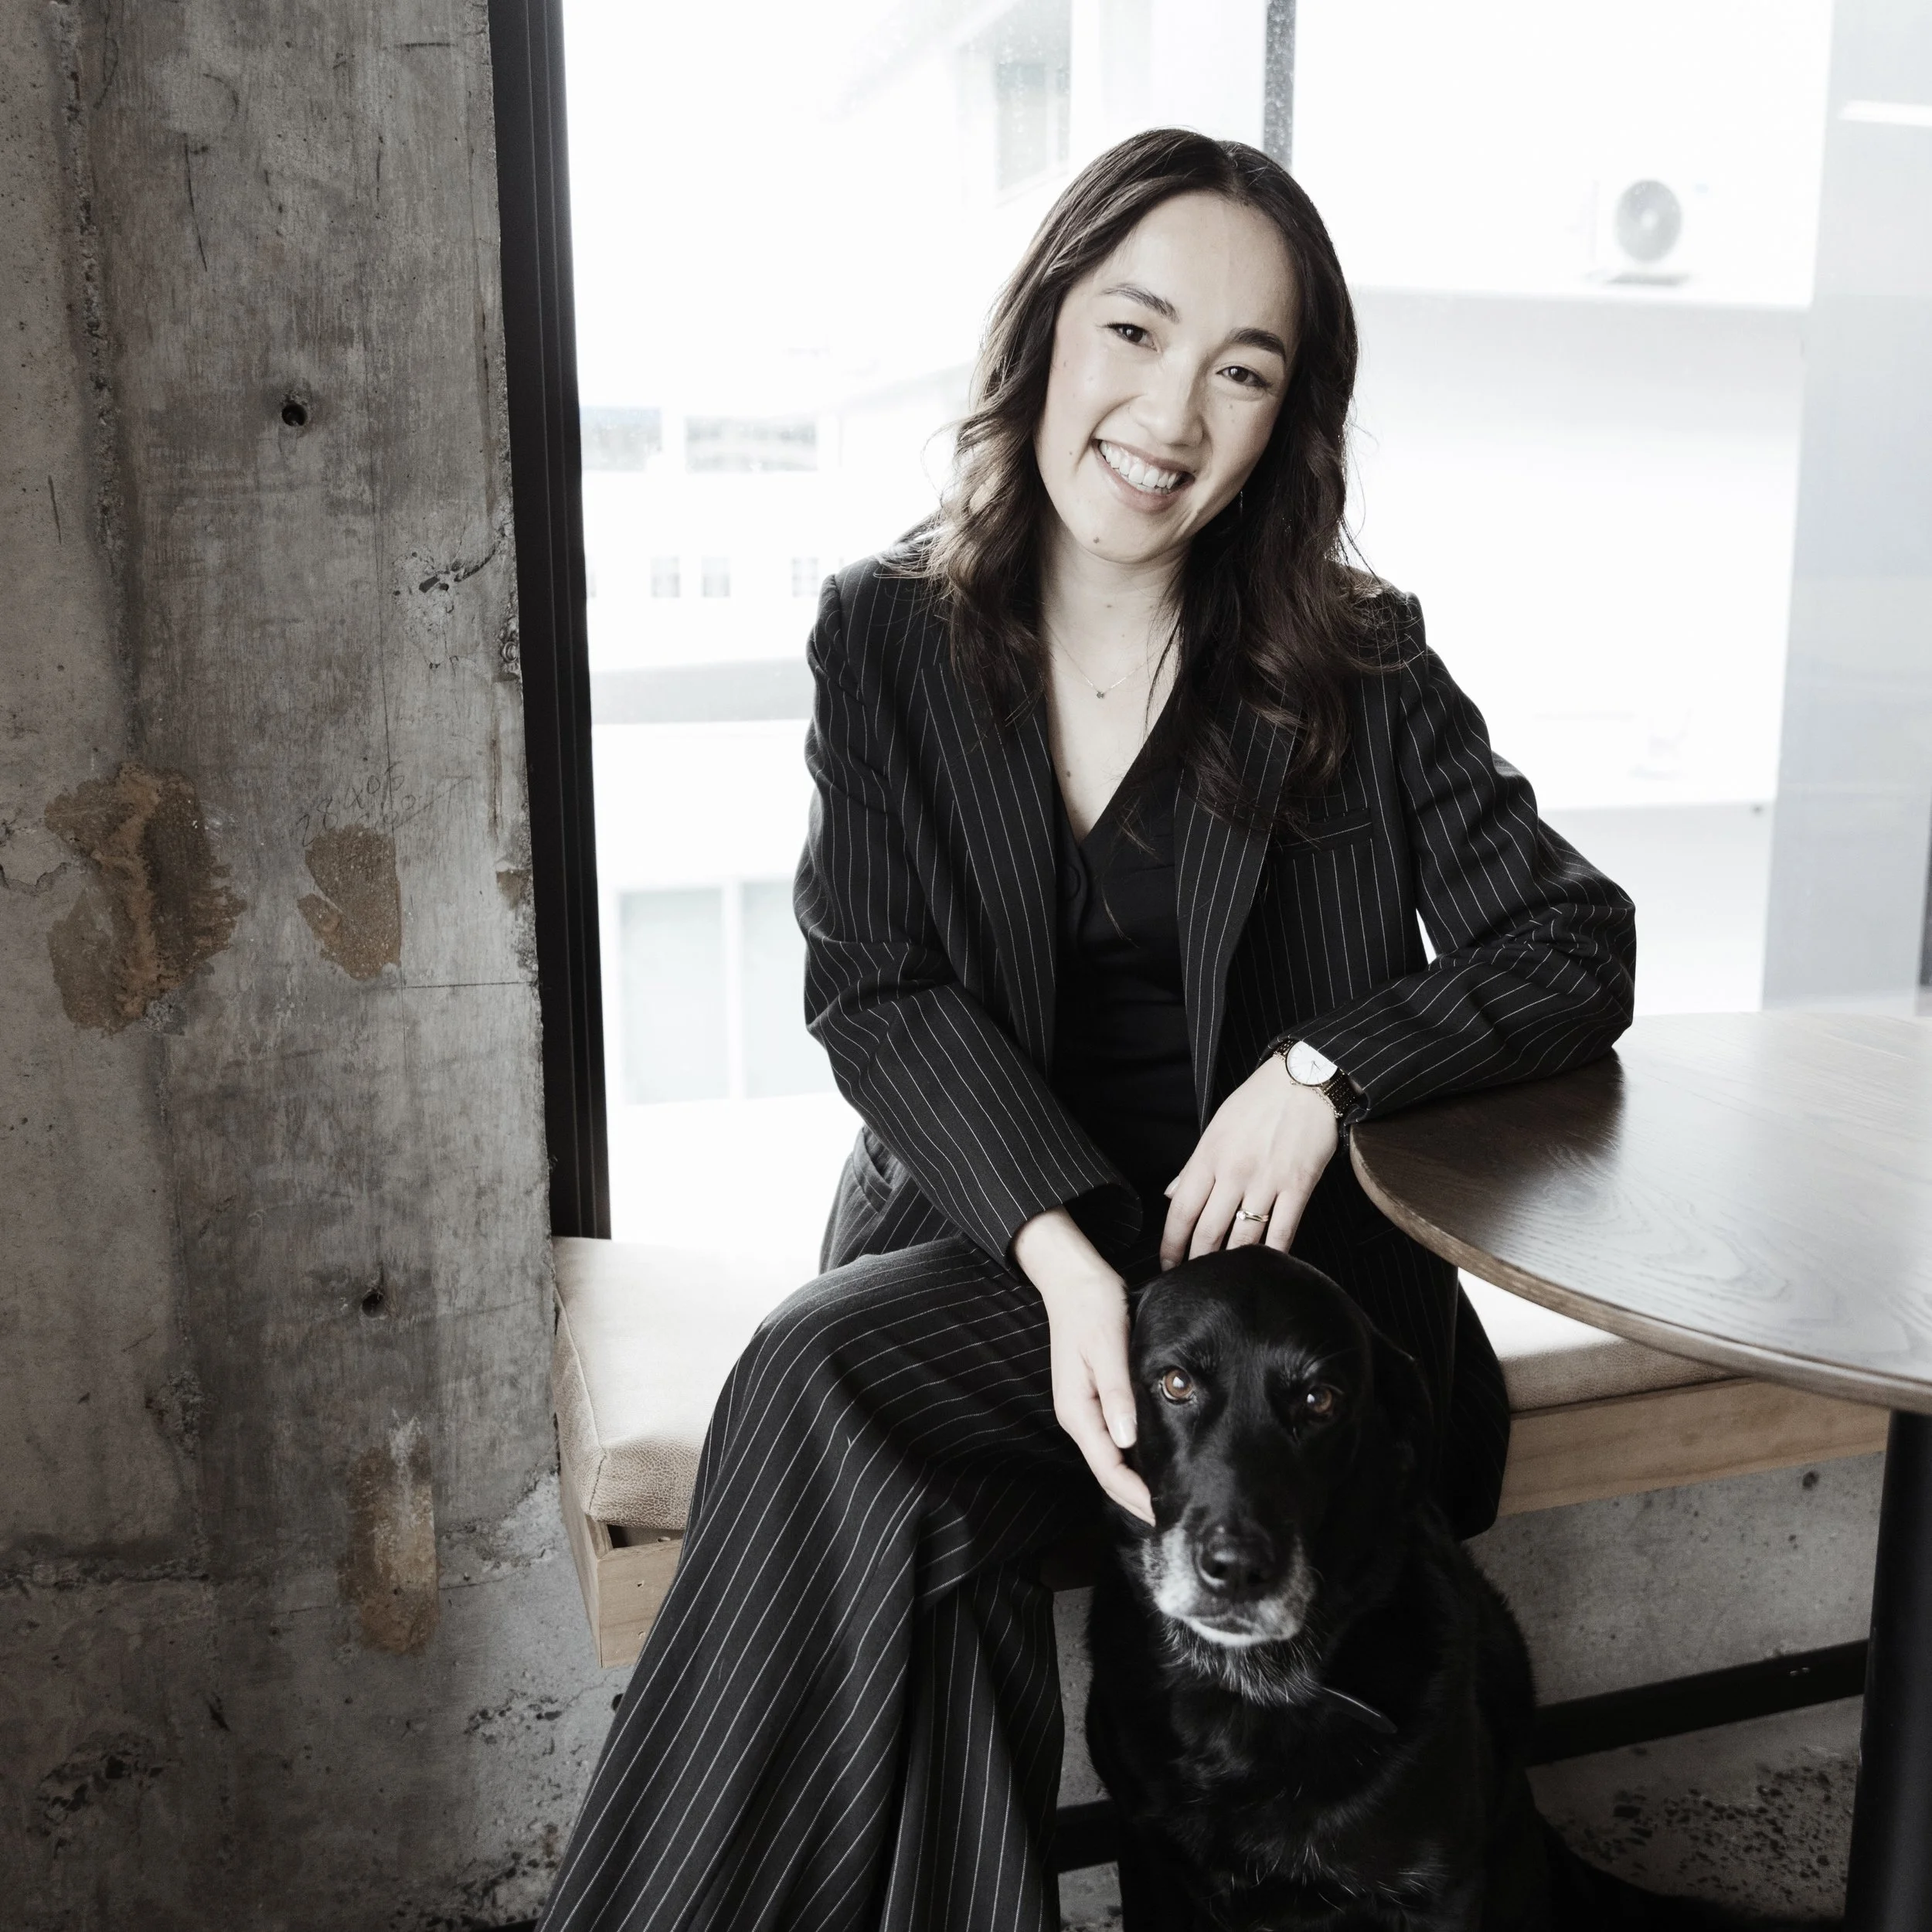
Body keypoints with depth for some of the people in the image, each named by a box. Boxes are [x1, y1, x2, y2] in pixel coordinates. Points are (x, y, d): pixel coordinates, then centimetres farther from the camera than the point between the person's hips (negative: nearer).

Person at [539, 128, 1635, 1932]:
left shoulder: (1358, 668, 1)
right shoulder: (883, 637, 3)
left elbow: (1579, 949, 2)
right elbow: (878, 997, -5)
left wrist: (1328, 1067, -16)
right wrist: (1061, 1249, -21)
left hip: (1273, 1246, -1)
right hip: (979, 1222, 2)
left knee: (831, 1387, -27)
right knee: (905, 1505, -30)